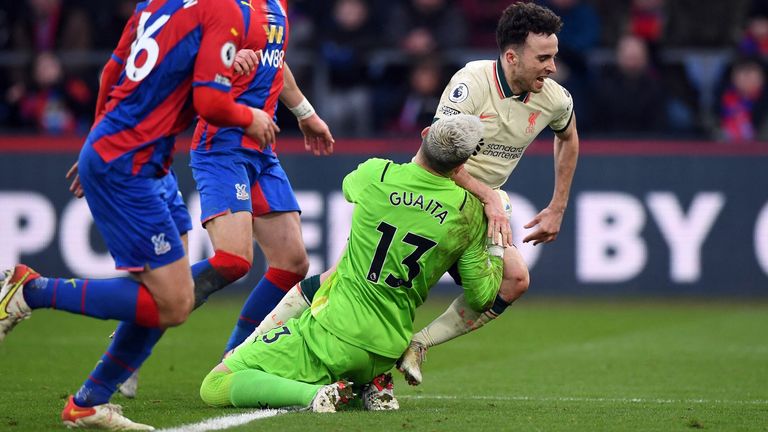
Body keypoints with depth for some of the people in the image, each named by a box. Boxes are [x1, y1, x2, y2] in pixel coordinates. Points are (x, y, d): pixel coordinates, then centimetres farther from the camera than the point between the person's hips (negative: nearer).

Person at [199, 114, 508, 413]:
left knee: (214, 387, 3)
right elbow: (481, 298, 4)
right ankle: (375, 385, 15)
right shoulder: (470, 210, -6)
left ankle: (314, 393, -18)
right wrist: (499, 246, 20)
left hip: (331, 335, -4)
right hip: (386, 354, 4)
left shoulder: (375, 174, -9)